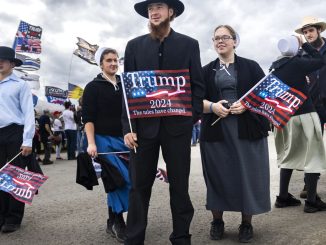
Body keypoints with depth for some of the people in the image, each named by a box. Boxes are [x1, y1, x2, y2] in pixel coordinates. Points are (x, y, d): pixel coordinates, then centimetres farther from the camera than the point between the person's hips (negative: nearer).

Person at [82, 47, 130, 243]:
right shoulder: (93, 87, 2)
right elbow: (88, 118, -4)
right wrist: (91, 143, -15)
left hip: (125, 139, 4)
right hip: (105, 139, -4)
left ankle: (113, 221, 21)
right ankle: (118, 222, 8)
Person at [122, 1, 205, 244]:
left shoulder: (189, 44, 8)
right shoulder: (134, 45, 10)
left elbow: (198, 85, 6)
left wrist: (192, 117, -5)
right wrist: (128, 127, -4)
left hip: (177, 125, 0)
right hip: (144, 124, 1)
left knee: (180, 185, 8)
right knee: (139, 186, 6)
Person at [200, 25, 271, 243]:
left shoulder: (251, 66, 7)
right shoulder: (206, 71, 11)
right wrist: (212, 106, -15)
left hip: (247, 130, -1)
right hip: (216, 131, 1)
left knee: (247, 175, 3)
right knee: (218, 176, 5)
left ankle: (247, 223, 20)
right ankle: (217, 221, 22)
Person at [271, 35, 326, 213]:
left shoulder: (273, 68, 7)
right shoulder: (297, 63, -10)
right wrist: (305, 44, 4)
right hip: (304, 115, -6)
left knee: (288, 156, 16)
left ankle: (283, 197, 18)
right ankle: (312, 201, 4)